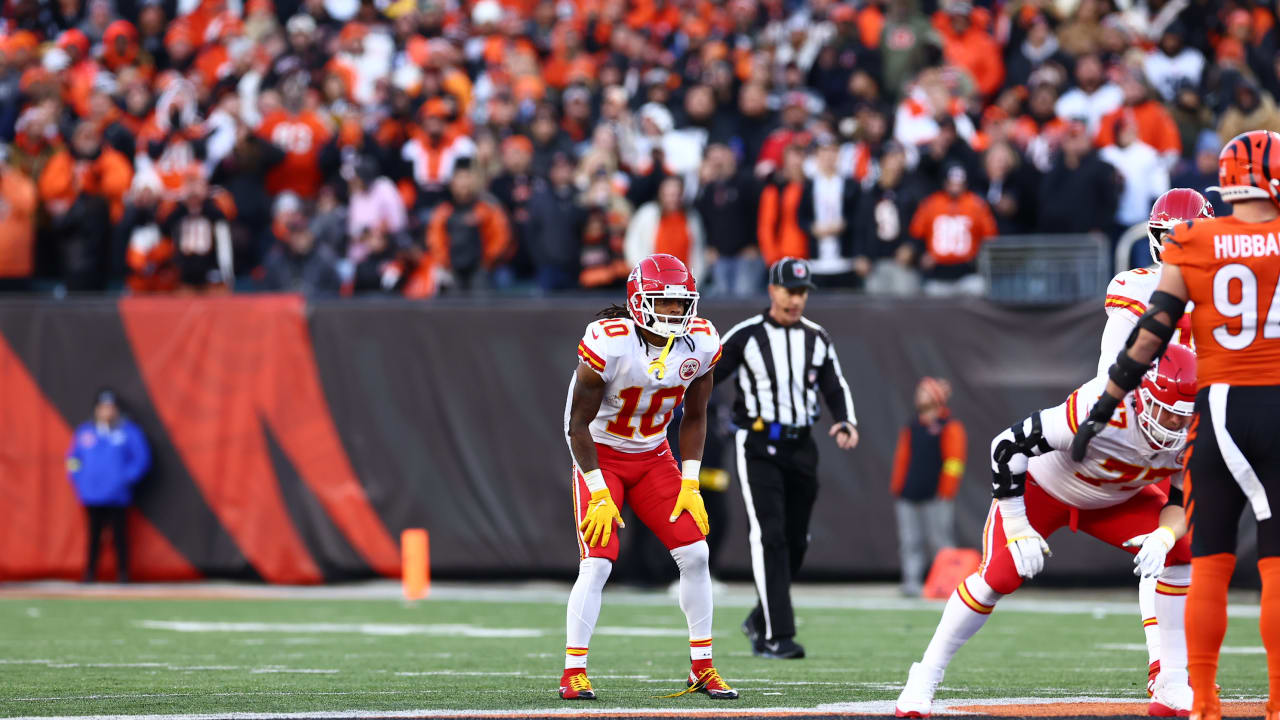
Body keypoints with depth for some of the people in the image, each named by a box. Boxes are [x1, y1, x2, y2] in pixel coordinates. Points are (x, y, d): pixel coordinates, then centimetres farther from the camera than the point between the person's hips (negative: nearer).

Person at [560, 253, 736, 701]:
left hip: (653, 456, 5)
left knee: (695, 554, -4)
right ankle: (573, 672, -8)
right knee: (597, 563, -17)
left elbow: (694, 417, 4)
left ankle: (702, 668, 8)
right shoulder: (608, 344, -26)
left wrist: (690, 484, -4)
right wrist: (599, 493, -21)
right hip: (600, 456, -5)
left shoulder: (701, 344, -11)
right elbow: (579, 423, -18)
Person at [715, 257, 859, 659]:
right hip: (758, 448, -5)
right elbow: (708, 376, -4)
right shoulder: (746, 336, -4)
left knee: (795, 542, 9)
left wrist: (846, 422, -5)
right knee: (769, 537, -14)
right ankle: (777, 635, -16)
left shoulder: (817, 339, 10)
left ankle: (761, 622, 27)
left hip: (800, 448, 5)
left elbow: (835, 388, 14)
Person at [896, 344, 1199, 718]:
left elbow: (1183, 502, -13)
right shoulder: (1103, 410, -41)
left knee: (1181, 551, -14)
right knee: (999, 576, -20)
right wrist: (1018, 530, -31)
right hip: (1043, 487, -5)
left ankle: (1172, 687, -7)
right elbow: (1009, 445, -35)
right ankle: (924, 679, -2)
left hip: (1115, 501, 5)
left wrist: (1163, 538, -38)